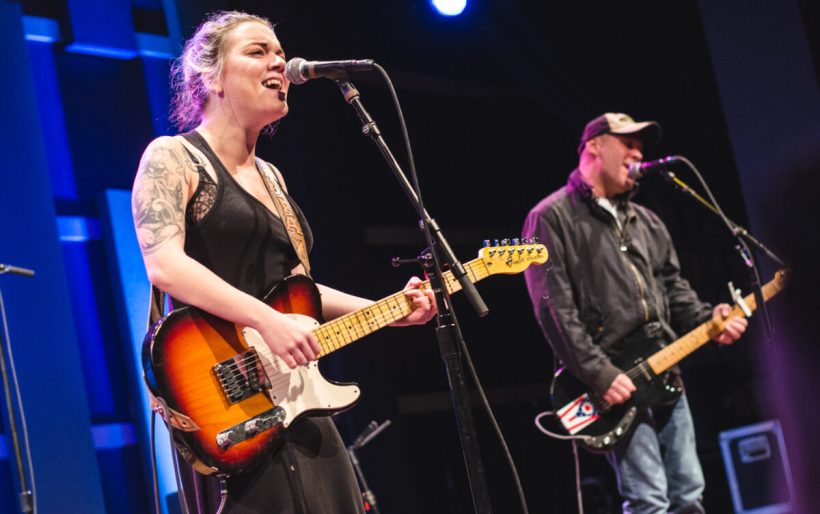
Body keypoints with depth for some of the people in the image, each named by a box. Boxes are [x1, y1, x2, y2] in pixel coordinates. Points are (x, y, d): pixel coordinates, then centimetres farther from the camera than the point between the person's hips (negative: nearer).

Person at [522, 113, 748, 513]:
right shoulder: (552, 218, -3)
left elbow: (673, 289, 21)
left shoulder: (646, 221, 22)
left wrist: (708, 320, -1)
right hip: (612, 383, -8)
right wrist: (599, 374, -19)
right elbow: (554, 308, -12)